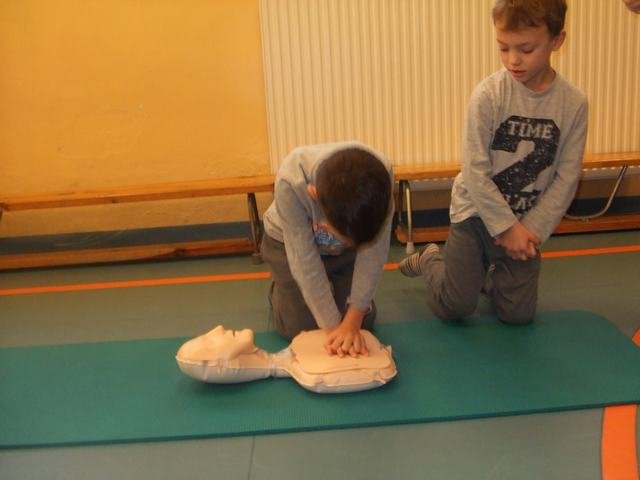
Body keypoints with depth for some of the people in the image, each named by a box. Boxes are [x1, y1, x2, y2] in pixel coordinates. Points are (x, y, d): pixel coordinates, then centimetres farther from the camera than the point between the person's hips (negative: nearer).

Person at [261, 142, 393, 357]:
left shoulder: (379, 176, -36)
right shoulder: (291, 183, -42)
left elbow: (373, 253, -28)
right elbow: (305, 262, -33)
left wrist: (353, 321, -29)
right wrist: (333, 326, -31)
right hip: (290, 244, -2)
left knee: (362, 320, -1)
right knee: (298, 328, -7)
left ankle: (328, 286, 30)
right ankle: (279, 288, 25)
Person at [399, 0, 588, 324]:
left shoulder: (574, 103, -9)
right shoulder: (488, 94, -17)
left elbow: (567, 177, -6)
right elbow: (475, 170, -17)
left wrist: (533, 229, -13)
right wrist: (507, 227, -15)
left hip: (527, 223, 3)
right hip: (476, 211, -2)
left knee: (519, 314, 5)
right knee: (454, 308, -1)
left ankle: (489, 275, 36)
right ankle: (429, 260, 29)